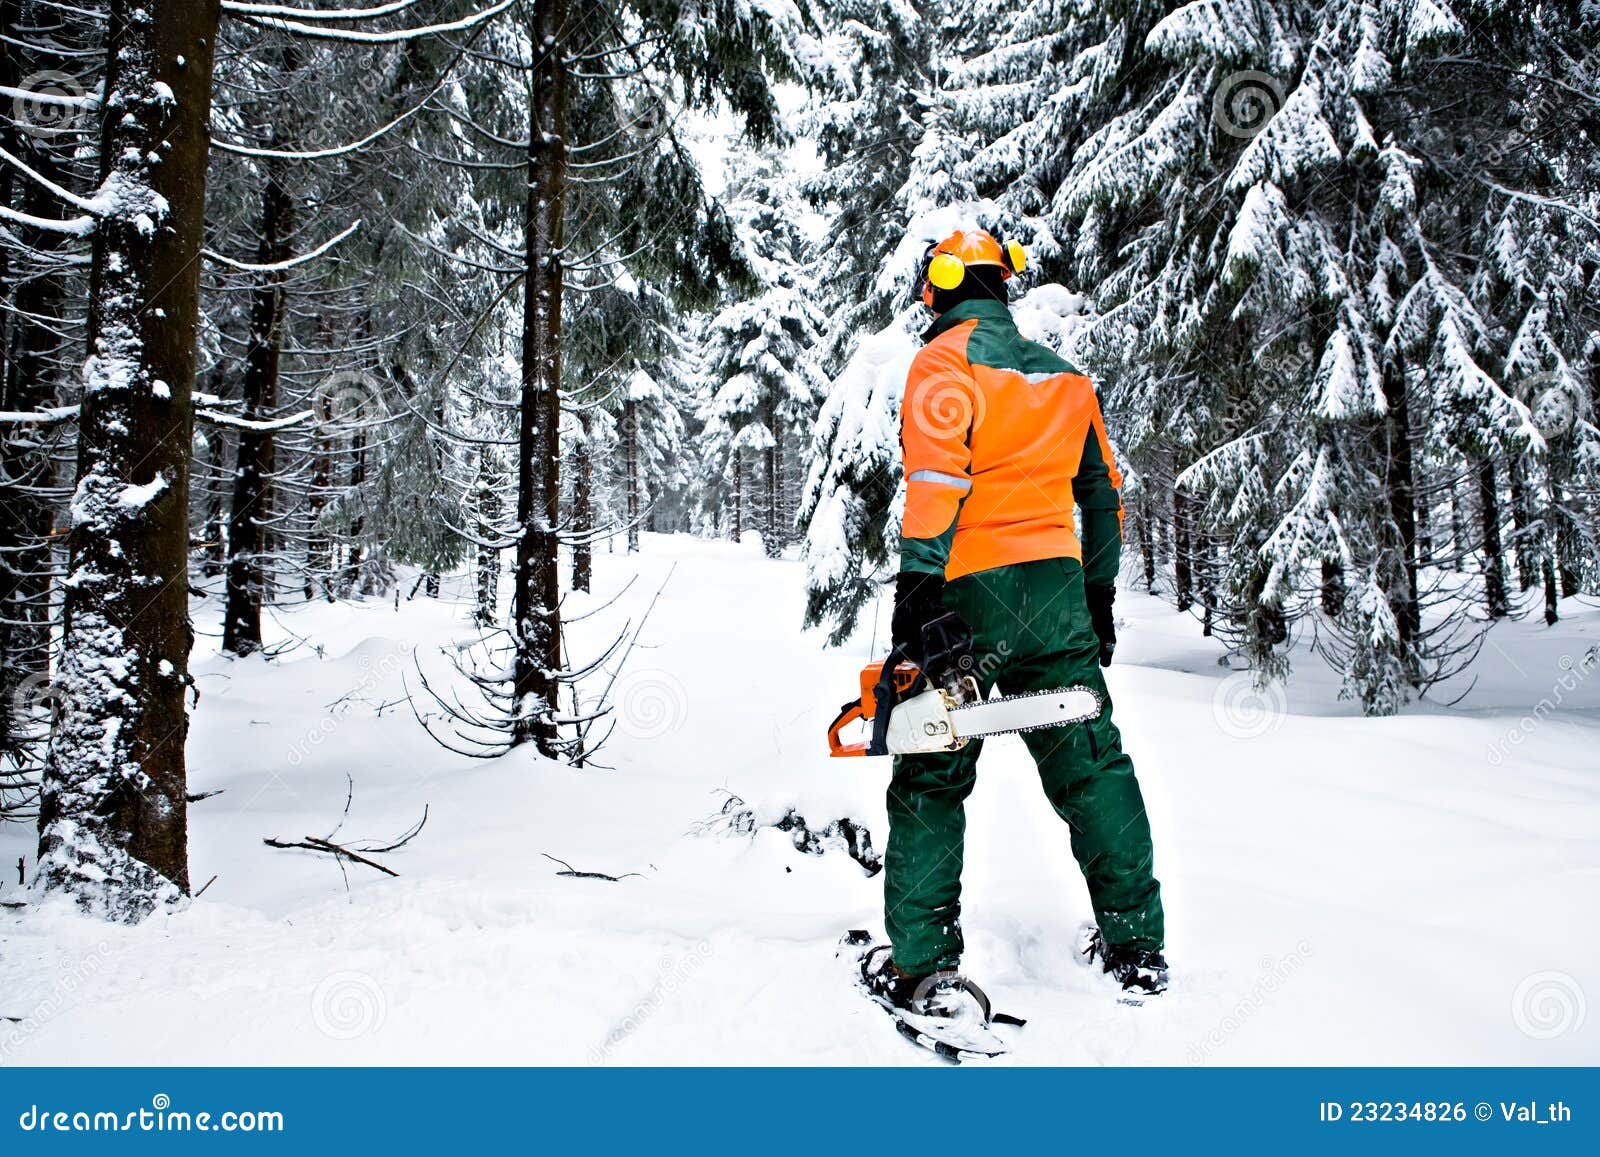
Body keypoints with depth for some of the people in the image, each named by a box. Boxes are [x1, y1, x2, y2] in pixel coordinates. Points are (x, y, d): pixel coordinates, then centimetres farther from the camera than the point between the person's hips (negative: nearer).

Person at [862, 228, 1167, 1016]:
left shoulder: (944, 361, -3)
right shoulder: (1063, 374, 17)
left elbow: (936, 480, -17)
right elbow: (1101, 494, 19)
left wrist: (917, 593, -21)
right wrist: (1098, 598, 25)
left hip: (972, 592, -5)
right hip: (1057, 591, 6)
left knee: (931, 780, 3)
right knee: (1091, 766, 11)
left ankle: (923, 965, 4)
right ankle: (1136, 946, 18)